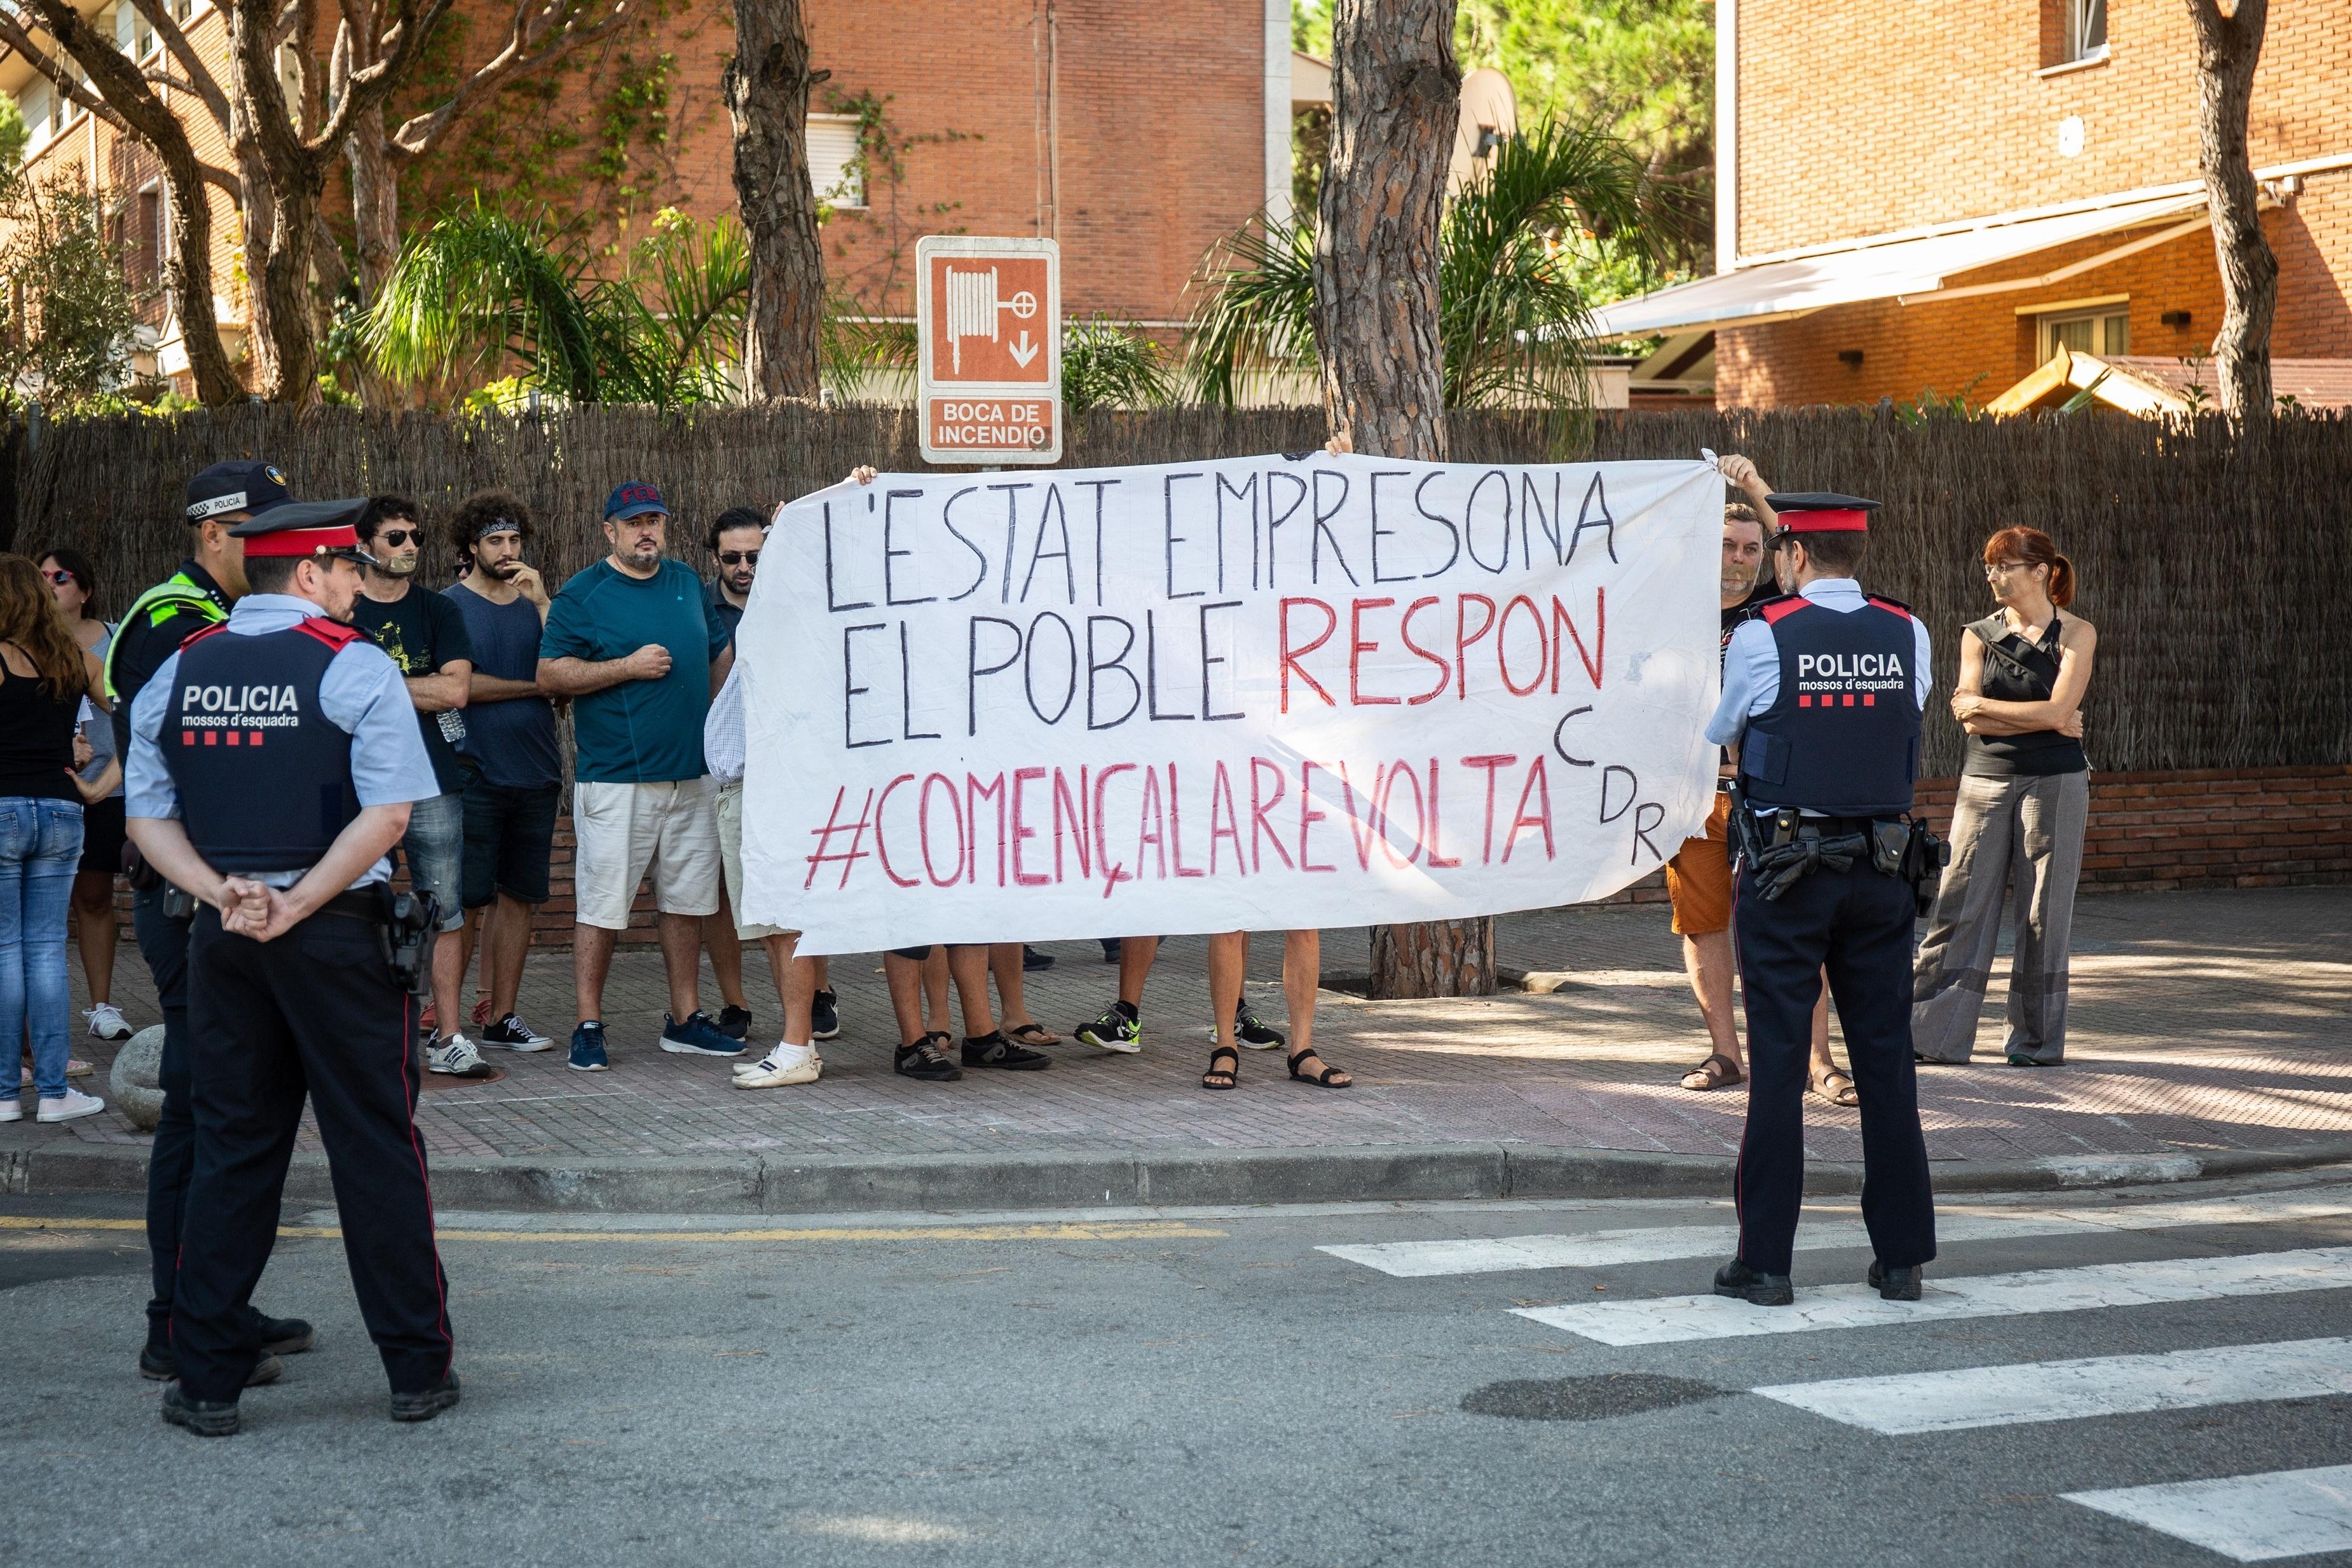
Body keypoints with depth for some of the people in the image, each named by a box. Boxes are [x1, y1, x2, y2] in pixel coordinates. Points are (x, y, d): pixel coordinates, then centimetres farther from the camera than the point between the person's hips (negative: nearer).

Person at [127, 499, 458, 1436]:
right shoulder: (356, 669, -8)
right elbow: (386, 817, -17)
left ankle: (208, 1382, 12)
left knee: (229, 1147, 11)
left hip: (221, 936, 4)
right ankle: (418, 1370, 10)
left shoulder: (177, 674, 7)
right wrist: (295, 908, -13)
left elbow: (147, 817, 4)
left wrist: (223, 894, -6)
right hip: (340, 935, -4)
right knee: (376, 1147, 4)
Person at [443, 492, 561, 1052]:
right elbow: (459, 685, -10)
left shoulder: (535, 602, 13)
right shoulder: (451, 605, 1)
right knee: (466, 901, -5)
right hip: (476, 771, -4)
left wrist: (541, 603, -8)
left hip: (535, 773, 4)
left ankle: (502, 1017, 14)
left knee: (518, 897, 7)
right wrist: (533, 686, -4)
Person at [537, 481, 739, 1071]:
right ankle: (588, 1027, 2)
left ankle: (685, 1018, 20)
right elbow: (550, 674, -9)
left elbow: (721, 653, 26)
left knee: (686, 899, 11)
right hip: (614, 779, -6)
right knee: (601, 905, -4)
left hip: (690, 776, 6)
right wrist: (628, 667, -15)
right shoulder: (582, 595, -3)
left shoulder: (688, 584, 14)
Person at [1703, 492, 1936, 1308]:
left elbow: (1723, 733, 9)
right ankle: (1902, 1255, 13)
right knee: (1886, 1056, 9)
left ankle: (1765, 1261, 3)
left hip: (1785, 871, -3)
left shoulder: (1762, 638, -8)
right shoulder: (1908, 636, 1)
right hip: (1881, 866, 3)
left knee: (1778, 1058, 1)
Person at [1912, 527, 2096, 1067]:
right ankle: (1935, 1035, 0)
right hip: (1985, 783, 3)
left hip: (2054, 784, -3)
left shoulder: (2076, 634, 0)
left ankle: (2038, 1039, 10)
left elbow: (2059, 709, -12)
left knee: (2043, 914, 1)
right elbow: (1973, 721, -2)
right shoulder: (1978, 636, 9)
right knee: (1961, 905, -2)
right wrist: (2047, 721, -9)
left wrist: (1982, 705, -6)